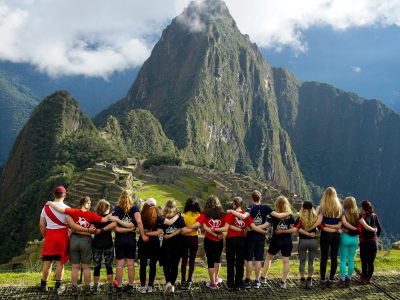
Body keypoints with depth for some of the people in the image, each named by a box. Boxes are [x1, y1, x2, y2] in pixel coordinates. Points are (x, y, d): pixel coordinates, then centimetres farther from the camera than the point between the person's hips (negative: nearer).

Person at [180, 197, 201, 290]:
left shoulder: (183, 215, -8)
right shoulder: (198, 215, -6)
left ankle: (183, 281, 10)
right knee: (192, 260, 7)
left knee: (184, 260, 10)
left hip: (184, 238, 0)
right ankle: (189, 281, 6)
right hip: (194, 238, 0)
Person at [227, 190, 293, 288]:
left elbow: (243, 216, -32)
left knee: (249, 259, 5)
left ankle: (247, 281, 8)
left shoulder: (251, 208, -12)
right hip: (261, 237, 2)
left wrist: (231, 211, -24)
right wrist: (289, 213, 12)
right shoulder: (265, 208, -3)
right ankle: (257, 281, 12)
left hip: (251, 236, -2)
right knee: (258, 259, 8)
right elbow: (278, 216, -3)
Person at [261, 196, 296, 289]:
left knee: (268, 258, 17)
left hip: (276, 240, -1)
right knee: (286, 261, 4)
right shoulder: (290, 216, -3)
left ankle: (263, 277, 20)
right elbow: (294, 229, -8)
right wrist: (284, 231, -10)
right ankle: (283, 282, 3)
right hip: (287, 241, 1)